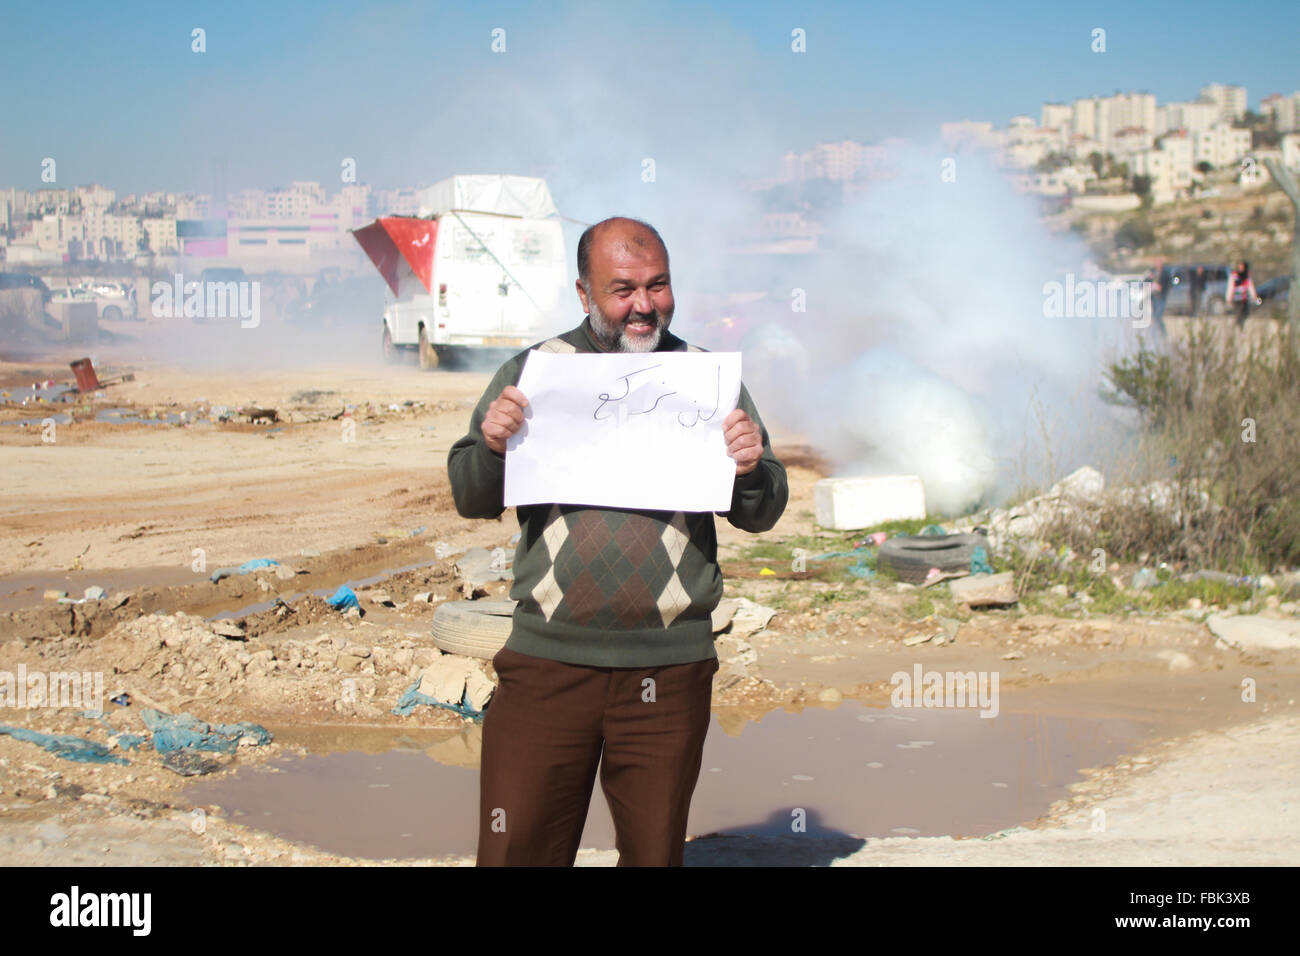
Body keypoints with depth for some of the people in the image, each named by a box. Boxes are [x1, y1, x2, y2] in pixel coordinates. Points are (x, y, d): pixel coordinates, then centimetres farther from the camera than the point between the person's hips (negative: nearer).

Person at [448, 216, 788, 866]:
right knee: (515, 851, 1)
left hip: (669, 668, 1)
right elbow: (470, 499, 8)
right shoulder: (531, 372, 5)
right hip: (547, 660, 0)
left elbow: (760, 516, 8)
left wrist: (751, 468, -14)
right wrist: (492, 446, -12)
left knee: (655, 853, 11)